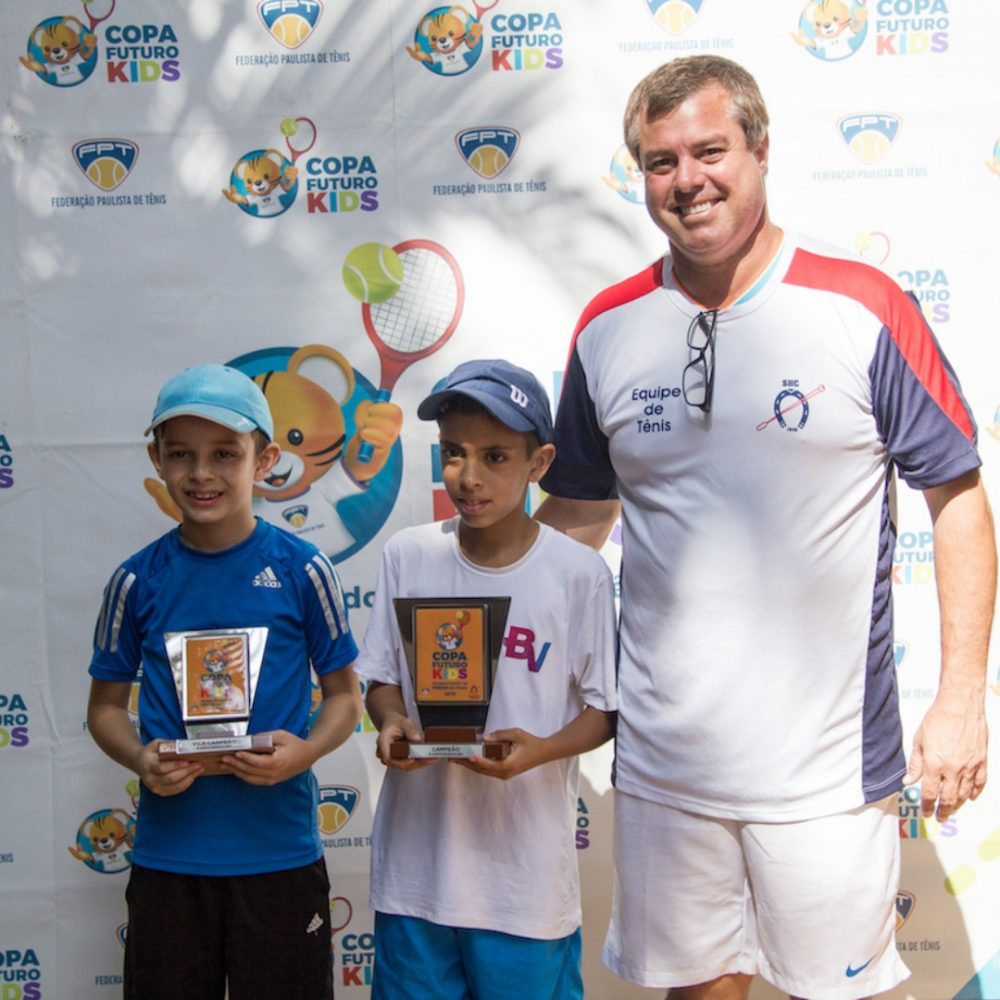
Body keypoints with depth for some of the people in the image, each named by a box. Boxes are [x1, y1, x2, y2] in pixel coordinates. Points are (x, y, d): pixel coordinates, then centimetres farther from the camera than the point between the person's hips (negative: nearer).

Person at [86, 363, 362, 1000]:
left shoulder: (303, 570, -4)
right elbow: (107, 705, 9)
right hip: (167, 857, 1)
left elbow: (344, 694, 4)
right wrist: (140, 760, -11)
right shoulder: (139, 581, 0)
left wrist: (306, 752, -15)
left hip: (280, 852, -1)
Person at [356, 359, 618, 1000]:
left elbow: (603, 709, -2)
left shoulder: (578, 573, -7)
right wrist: (391, 722, -13)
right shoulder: (409, 556, 1)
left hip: (528, 869, -2)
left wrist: (542, 749, -20)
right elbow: (382, 680, 8)